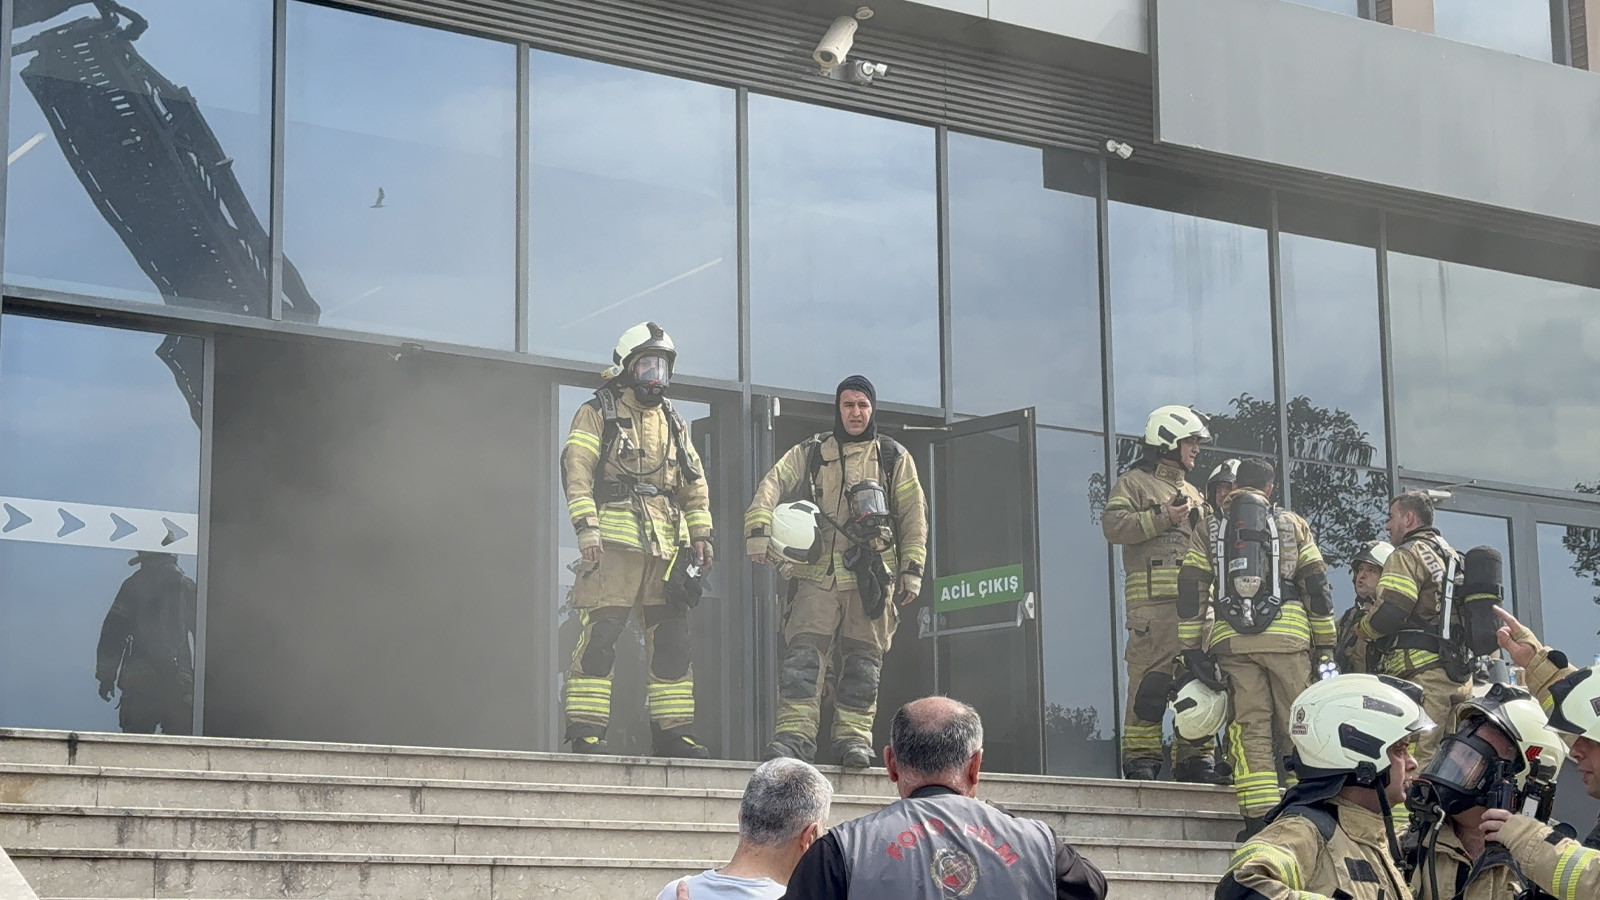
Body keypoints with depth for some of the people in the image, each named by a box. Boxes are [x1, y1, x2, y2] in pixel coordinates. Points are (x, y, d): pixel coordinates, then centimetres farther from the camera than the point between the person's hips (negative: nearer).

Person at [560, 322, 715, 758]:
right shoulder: (597, 414, 4)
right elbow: (577, 472, -6)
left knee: (672, 640, 6)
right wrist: (586, 527, -16)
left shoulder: (672, 422, 22)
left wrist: (701, 533, 14)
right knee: (600, 635, -12)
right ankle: (585, 731, -11)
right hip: (614, 542, -6)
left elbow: (694, 482, 24)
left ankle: (673, 730, 12)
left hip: (666, 547, 6)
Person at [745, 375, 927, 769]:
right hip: (817, 574, 0)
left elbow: (914, 516, 10)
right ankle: (794, 732, -15)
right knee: (804, 651, -10)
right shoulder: (810, 453, 13)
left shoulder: (894, 457, 13)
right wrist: (758, 530, -16)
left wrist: (912, 570, 2)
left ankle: (854, 736, 4)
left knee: (863, 658, 0)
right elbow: (771, 487, 2)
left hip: (871, 577, 0)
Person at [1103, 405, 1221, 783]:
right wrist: (1162, 518, -12)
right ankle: (1140, 759, -11)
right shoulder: (1134, 482, 7)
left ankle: (1196, 758, 8)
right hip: (1153, 599, -7)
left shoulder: (1192, 493, 30)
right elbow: (1113, 524, -9)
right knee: (1150, 680, -13)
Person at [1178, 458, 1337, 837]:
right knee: (1295, 724, 5)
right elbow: (1317, 585, 9)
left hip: (1231, 637, 1)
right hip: (1288, 635, -1)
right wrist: (1325, 645, 12)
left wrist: (1191, 648, 9)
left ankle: (1259, 817, -7)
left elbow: (1190, 590, 8)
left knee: (1249, 725, 1)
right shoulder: (1293, 524, 14)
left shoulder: (1209, 529, 15)